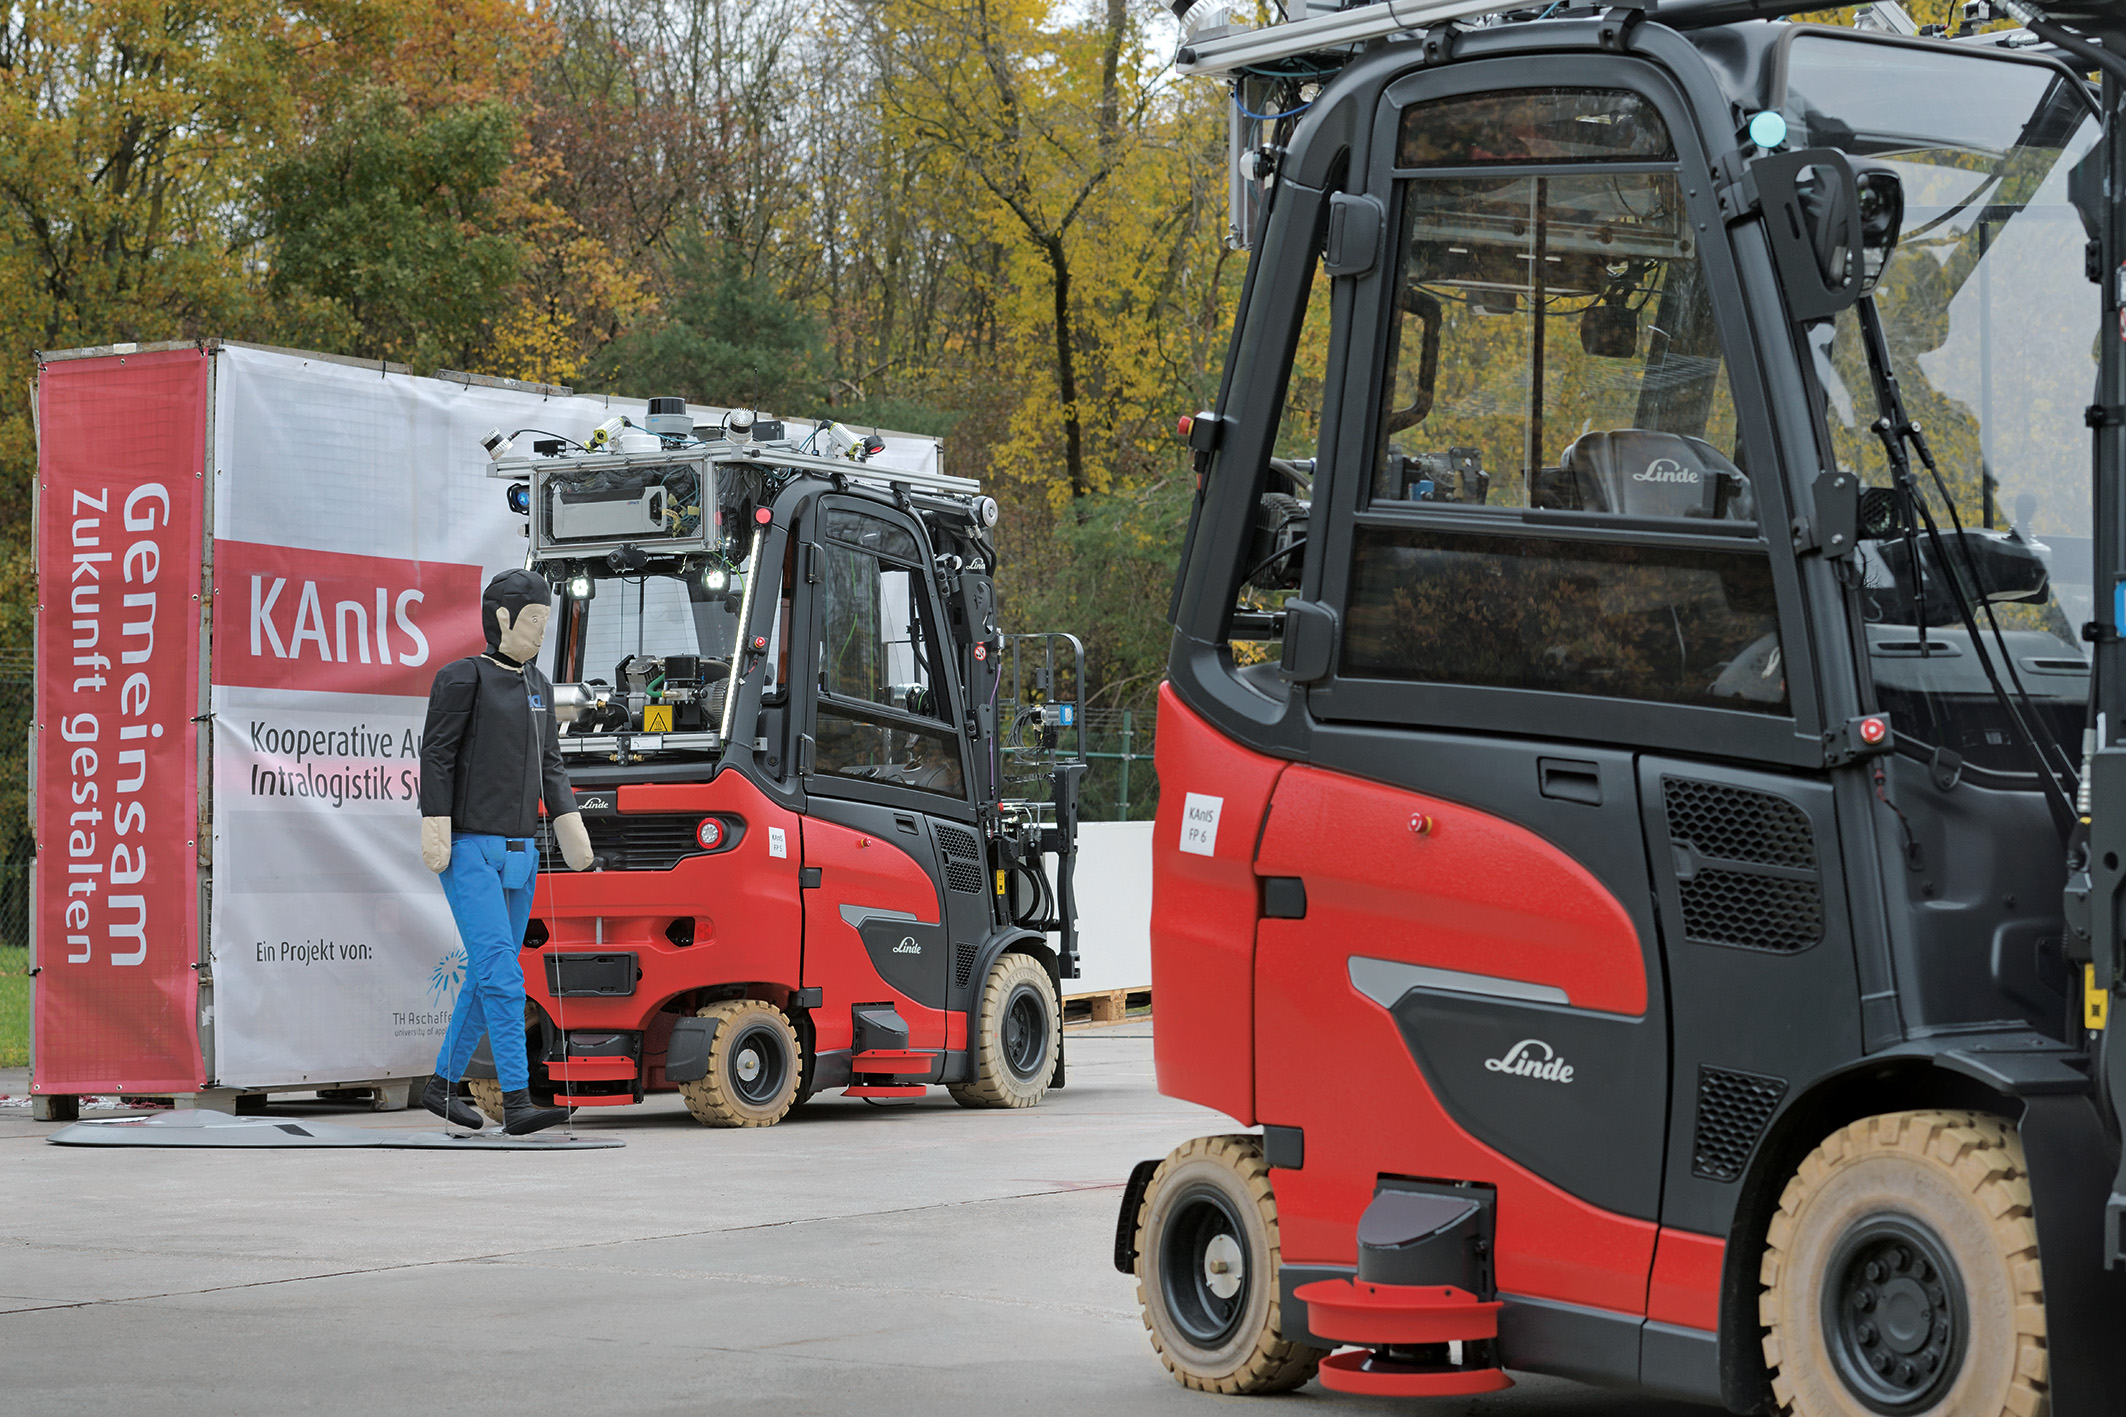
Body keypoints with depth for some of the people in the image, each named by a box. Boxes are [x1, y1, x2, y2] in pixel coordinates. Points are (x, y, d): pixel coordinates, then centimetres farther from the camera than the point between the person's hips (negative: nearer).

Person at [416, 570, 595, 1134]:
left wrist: (568, 822, 4)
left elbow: (549, 763, 17)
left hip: (518, 853, 8)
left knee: (488, 975, 11)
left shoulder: (538, 685, 17)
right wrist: (435, 829, -15)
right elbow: (437, 755, -9)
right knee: (500, 973, -15)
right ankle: (516, 1101, -19)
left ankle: (442, 1084, 23)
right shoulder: (462, 677, -6)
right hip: (469, 850, -8)